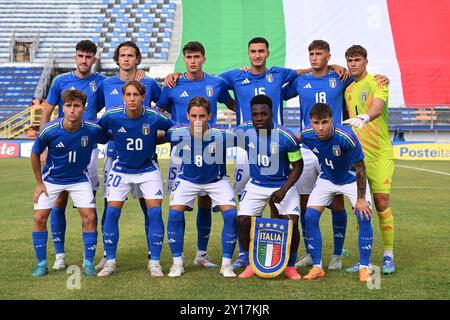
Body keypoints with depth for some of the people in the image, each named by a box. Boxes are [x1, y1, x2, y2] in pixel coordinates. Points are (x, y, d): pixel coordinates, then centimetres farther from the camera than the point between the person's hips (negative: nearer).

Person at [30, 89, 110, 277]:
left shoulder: (92, 130, -22)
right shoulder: (49, 131, -23)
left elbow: (112, 139, 1)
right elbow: (35, 154, -6)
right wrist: (39, 183, -3)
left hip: (79, 179, 0)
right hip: (51, 179, 0)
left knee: (89, 217, -11)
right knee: (40, 218, -7)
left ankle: (88, 262, 5)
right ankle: (42, 264, 10)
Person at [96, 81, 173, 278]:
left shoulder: (154, 117, -18)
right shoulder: (112, 116, -16)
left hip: (148, 169, -1)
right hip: (121, 169, 1)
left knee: (155, 212, -10)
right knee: (111, 213, -6)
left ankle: (155, 262, 3)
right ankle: (110, 262, 7)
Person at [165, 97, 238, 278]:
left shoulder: (220, 136, -29)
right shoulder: (178, 134, -24)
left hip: (216, 180, -1)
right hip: (187, 180, 1)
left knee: (231, 214, -16)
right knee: (174, 214, -15)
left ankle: (226, 264, 0)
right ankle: (177, 263, 3)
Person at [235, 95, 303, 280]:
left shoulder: (286, 137, -21)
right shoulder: (244, 132, -14)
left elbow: (298, 166, -11)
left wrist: (283, 190, -20)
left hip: (283, 185, -2)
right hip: (256, 185, 3)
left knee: (292, 222, -16)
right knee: (243, 220, -12)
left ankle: (290, 266, 8)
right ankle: (251, 264, 10)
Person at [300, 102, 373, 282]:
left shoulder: (346, 137, -35)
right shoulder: (306, 135, -23)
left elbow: (360, 168, -23)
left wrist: (361, 198, -20)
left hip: (351, 179, -3)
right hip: (326, 179, 3)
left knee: (364, 217, -19)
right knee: (310, 216, -10)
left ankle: (364, 268, -4)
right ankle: (317, 267, 1)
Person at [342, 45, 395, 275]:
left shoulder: (377, 82, -4)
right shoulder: (347, 90, 14)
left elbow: (378, 106, -24)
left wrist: (364, 117, -44)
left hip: (380, 153, -5)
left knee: (381, 201, -8)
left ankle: (388, 256, 3)